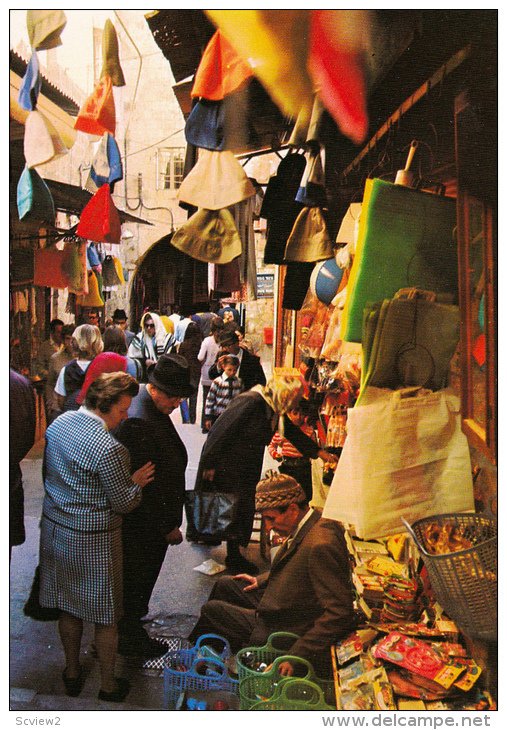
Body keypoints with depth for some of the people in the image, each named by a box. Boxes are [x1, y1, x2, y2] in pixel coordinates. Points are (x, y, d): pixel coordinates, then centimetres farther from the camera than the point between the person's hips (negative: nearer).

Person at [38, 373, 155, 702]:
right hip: (93, 539, -8)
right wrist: (136, 481, 0)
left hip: (55, 527, 8)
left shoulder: (59, 422, -3)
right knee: (106, 613, 13)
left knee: (68, 606, 23)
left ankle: (72, 674, 41)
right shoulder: (108, 448, -28)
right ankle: (108, 685, 30)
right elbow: (124, 503, -19)